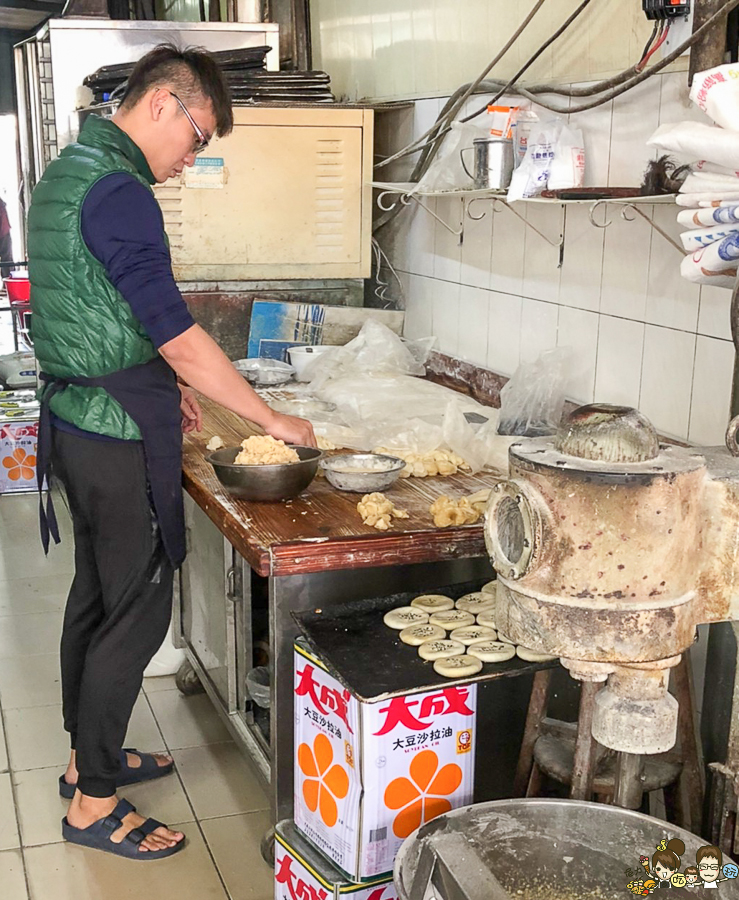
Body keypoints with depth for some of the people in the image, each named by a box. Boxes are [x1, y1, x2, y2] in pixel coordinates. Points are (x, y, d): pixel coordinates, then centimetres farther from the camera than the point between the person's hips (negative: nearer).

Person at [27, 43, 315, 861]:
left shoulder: (67, 171, 12)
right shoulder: (117, 192, -21)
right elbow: (180, 338, -23)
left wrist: (160, 386, 17)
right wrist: (272, 420, -14)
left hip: (75, 420, 10)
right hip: (118, 439, -10)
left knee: (95, 594, 18)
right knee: (137, 612, 0)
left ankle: (88, 755, 33)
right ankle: (92, 802, 12)